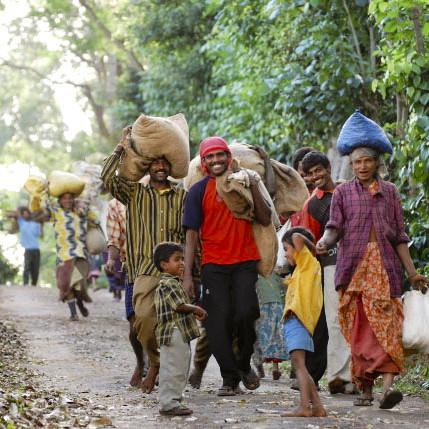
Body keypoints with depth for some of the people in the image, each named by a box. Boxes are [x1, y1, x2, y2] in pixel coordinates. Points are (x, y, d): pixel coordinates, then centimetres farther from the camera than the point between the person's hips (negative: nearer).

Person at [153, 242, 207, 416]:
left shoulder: (174, 282, 20)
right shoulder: (168, 284, -14)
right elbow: (181, 305, -19)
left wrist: (193, 312, 10)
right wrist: (197, 310, -4)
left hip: (180, 334, 11)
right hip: (173, 333, -11)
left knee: (180, 368, 16)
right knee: (173, 368, -8)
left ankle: (173, 400, 24)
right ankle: (168, 404, -6)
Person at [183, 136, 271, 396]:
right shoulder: (199, 191, 3)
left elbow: (265, 221, 4)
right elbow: (192, 234, 0)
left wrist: (254, 189, -10)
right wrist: (187, 275, -6)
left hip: (245, 262, 1)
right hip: (214, 265, -1)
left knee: (245, 314, -12)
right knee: (219, 321, -4)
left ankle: (244, 364, 14)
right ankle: (230, 378, 6)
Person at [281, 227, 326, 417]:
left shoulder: (308, 262, -2)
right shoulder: (302, 269, 25)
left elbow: (297, 237, -15)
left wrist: (311, 246, 1)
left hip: (298, 321, -10)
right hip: (293, 321, 10)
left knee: (299, 364, -18)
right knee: (300, 366, 10)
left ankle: (304, 406, -28)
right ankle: (317, 407, 8)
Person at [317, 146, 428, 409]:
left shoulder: (390, 192, 15)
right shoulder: (343, 192, 13)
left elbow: (399, 236, 14)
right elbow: (335, 227, 1)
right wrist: (324, 242, -22)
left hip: (385, 265, -1)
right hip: (353, 266, 1)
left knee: (387, 322, -17)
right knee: (358, 328, -2)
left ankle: (388, 385, -30)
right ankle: (366, 389, 5)